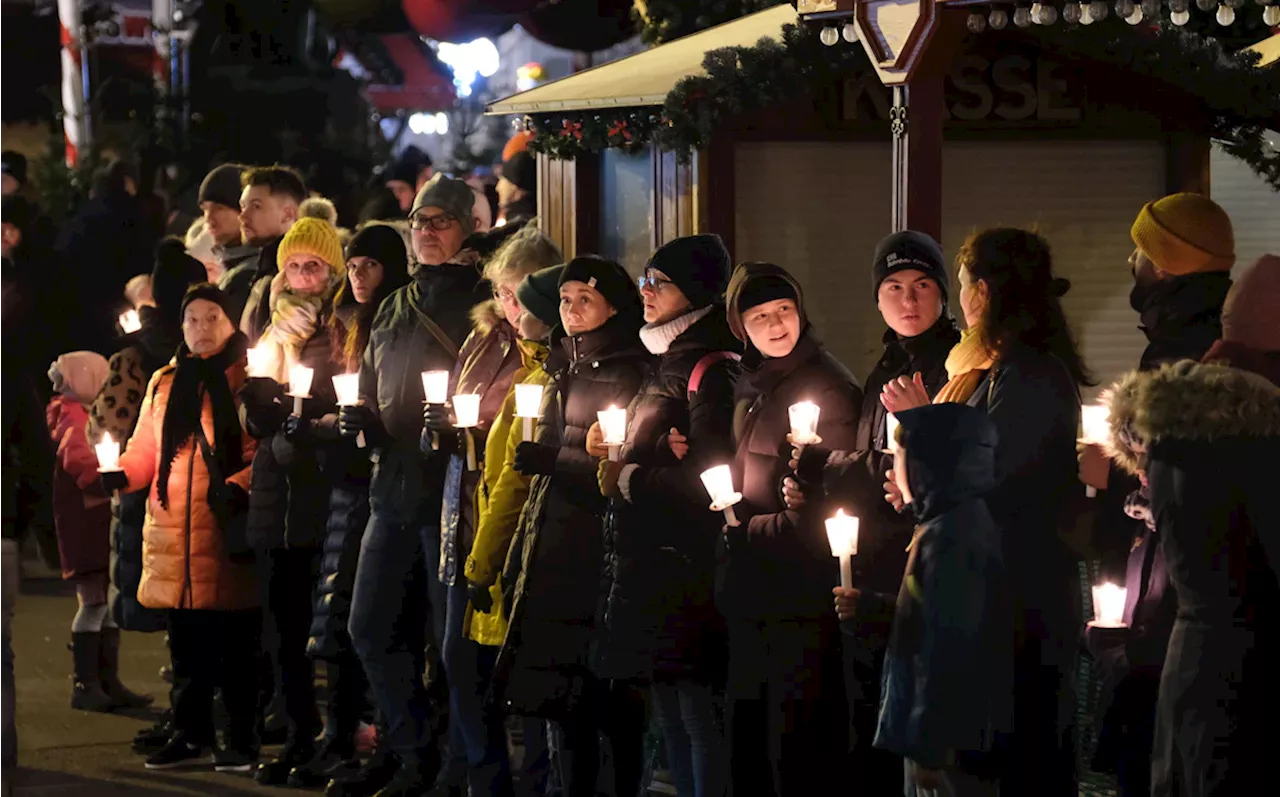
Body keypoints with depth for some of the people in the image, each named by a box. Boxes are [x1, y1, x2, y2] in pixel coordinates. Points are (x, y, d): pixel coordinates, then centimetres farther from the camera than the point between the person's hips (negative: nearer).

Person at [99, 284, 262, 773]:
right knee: (186, 639, 9)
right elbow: (145, 448, 18)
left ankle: (241, 739, 6)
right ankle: (190, 734, 19)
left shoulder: (248, 379, 0)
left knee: (236, 640, -1)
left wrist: (241, 485, -24)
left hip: (227, 529, -5)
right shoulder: (164, 383, 16)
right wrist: (122, 474, -2)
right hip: (174, 532, 5)